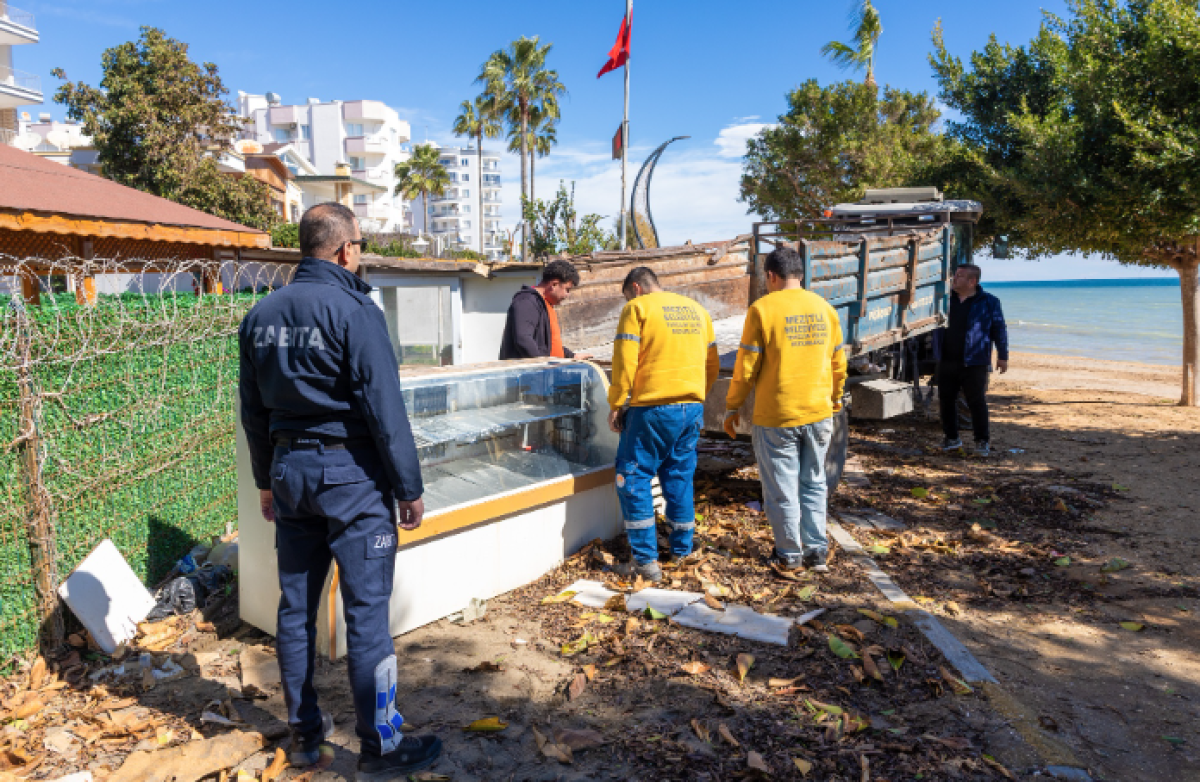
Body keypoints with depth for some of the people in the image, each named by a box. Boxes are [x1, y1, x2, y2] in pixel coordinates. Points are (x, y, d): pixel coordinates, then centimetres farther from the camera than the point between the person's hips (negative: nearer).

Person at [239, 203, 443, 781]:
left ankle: (304, 732, 30)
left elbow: (253, 411, 14)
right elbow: (385, 408, -16)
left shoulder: (261, 315, 9)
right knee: (366, 611, 0)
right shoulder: (354, 310, -14)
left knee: (295, 605, 15)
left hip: (289, 468, 7)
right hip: (350, 473, -7)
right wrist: (409, 487, -10)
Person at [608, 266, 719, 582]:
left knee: (633, 477, 2)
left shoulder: (637, 308, -2)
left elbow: (624, 362, -11)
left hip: (653, 407, -6)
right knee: (680, 476, 17)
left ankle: (646, 560, -1)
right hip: (693, 408, 7)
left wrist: (616, 405, -3)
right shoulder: (696, 309, 16)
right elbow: (712, 364, 17)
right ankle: (682, 552, 24)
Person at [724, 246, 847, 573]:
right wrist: (834, 400, 28)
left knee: (781, 488, 7)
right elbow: (839, 364, 12)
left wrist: (732, 408, 1)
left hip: (776, 416, -5)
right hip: (818, 413, 5)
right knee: (813, 483, 16)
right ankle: (817, 551, 19)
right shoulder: (825, 308, 6)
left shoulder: (763, 309, -10)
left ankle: (790, 554, 16)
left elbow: (746, 367, -10)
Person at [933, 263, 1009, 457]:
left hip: (974, 363, -4)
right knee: (946, 400, 8)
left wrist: (1002, 356, 3)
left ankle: (982, 441, 10)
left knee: (977, 402, -2)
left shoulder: (988, 302, 0)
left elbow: (999, 329, 3)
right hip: (946, 361, 4)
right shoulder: (945, 298, 9)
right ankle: (952, 438, 22)